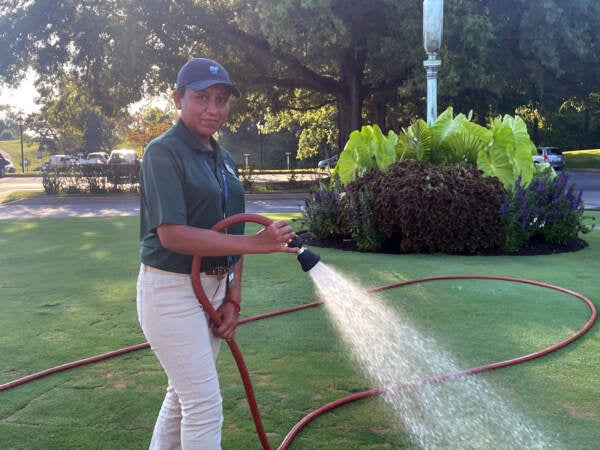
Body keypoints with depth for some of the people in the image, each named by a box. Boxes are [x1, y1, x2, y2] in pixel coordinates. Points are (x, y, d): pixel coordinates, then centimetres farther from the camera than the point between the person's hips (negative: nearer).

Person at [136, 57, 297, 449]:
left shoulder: (224, 159, 10)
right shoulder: (164, 152, -14)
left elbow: (232, 234, 11)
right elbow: (172, 235, -24)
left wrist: (232, 298, 2)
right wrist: (257, 243, -27)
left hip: (215, 288, 8)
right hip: (171, 289, -7)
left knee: (183, 396, 17)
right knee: (205, 404, -5)